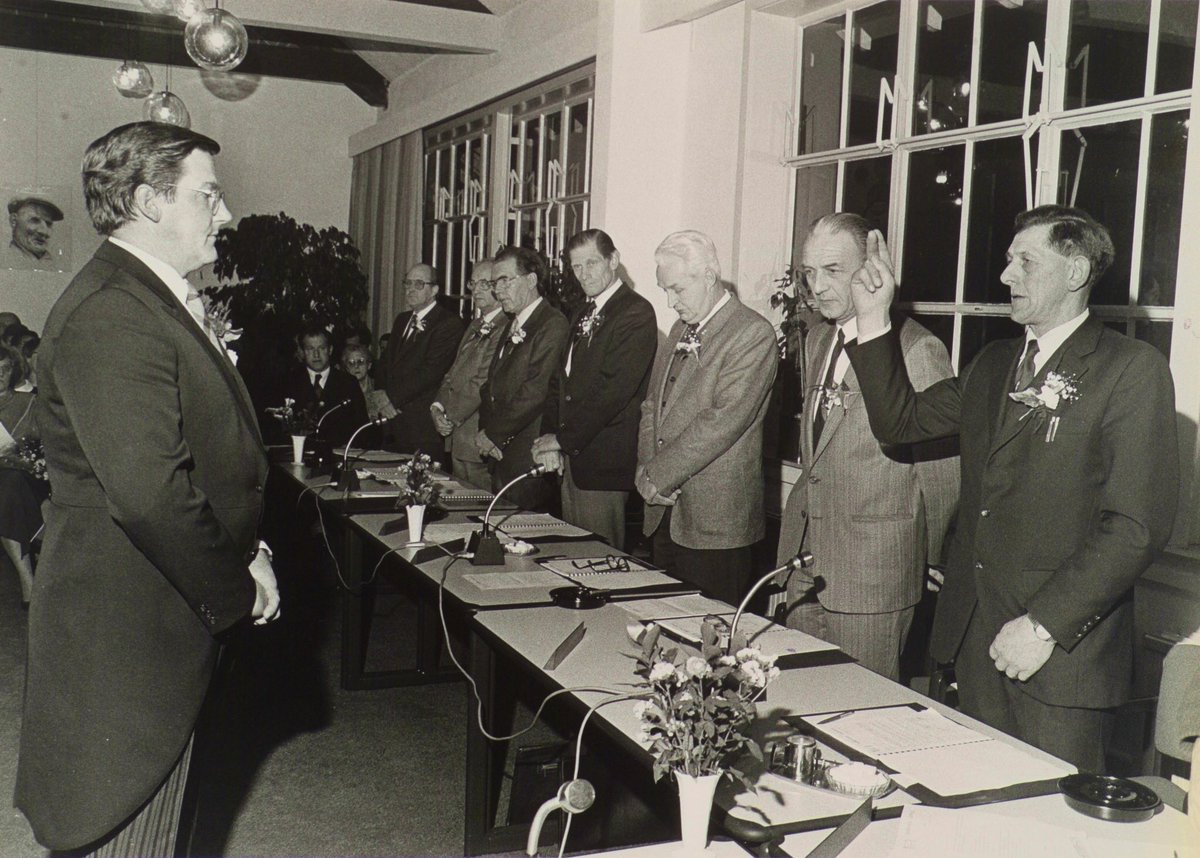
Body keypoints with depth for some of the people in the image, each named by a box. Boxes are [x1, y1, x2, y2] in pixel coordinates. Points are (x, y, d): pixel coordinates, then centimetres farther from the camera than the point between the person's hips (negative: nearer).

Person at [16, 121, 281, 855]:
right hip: (128, 630, -10)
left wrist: (244, 547, 6)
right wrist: (238, 589, -16)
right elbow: (149, 493, -28)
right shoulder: (108, 316, -22)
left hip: (174, 612, 10)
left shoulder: (165, 301, 13)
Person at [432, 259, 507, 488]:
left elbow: (483, 382, -18)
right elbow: (453, 373, 17)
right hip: (458, 439, 9)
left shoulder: (507, 329, -15)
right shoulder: (475, 326, 17)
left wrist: (450, 417, -10)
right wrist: (438, 406, 1)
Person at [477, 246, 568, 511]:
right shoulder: (512, 327, 19)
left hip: (529, 458, -8)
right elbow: (491, 385, 18)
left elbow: (535, 392, -19)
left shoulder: (553, 325, -11)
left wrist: (493, 435, -12)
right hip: (499, 454, 8)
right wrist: (486, 431, 1)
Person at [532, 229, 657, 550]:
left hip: (604, 461, -8)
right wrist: (550, 437, 1)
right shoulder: (580, 316, 17)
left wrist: (563, 439, -14)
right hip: (570, 460, 8)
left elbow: (614, 390, -19)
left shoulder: (636, 313, -11)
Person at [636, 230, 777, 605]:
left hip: (716, 520, -7)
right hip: (665, 512, 7)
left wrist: (659, 475, -15)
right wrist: (648, 469, 0)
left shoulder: (753, 334, -12)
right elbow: (652, 403, 17)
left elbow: (723, 420, -19)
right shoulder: (681, 329, 16)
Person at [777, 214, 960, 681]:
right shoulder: (817, 340, 11)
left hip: (873, 571, -7)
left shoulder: (917, 350, -16)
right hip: (805, 558, 8)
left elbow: (941, 470, -10)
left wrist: (932, 560, -2)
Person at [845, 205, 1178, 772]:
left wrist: (1045, 624, -18)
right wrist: (873, 320, 8)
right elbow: (899, 421, 16)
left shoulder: (1132, 370, -8)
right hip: (975, 636, 6)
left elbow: (1139, 525, -14)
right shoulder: (994, 363, 15)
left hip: (1063, 648, -6)